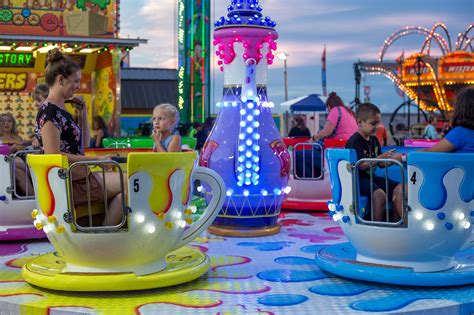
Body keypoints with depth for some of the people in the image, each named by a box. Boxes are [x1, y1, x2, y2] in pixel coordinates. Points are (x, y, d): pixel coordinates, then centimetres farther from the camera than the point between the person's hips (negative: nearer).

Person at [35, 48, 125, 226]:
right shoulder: (49, 112, -14)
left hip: (77, 177, 10)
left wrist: (83, 113, 10)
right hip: (68, 185, -10)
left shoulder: (61, 110, 16)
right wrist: (96, 159, -20)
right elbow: (54, 155, -22)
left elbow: (83, 143, 23)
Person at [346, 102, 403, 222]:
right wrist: (381, 157, -28)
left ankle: (396, 222, -3)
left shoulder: (374, 140, 12)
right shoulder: (354, 142, -14)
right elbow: (361, 165, -22)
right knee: (379, 193, -33)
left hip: (371, 177, 9)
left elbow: (380, 164, 13)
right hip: (357, 179, -9)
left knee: (399, 188, -7)